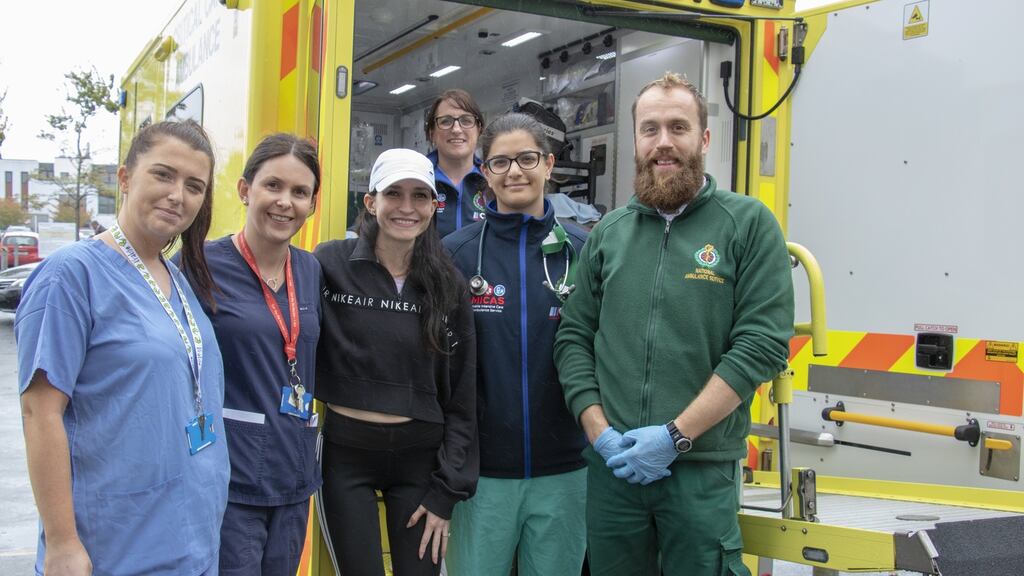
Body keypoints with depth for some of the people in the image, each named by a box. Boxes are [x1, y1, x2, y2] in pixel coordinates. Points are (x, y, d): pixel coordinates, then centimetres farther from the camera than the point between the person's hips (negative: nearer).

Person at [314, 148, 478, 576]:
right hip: (346, 455, -2)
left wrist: (446, 492, 0)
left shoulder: (448, 285, 0)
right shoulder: (330, 264, -6)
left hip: (420, 457, 2)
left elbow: (462, 396, 2)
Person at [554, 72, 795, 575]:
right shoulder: (609, 231, 9)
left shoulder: (748, 223, -3)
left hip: (703, 469, -3)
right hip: (610, 466, 3)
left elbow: (762, 344, -10)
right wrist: (599, 430, -6)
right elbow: (574, 336, 8)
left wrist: (676, 435, -14)